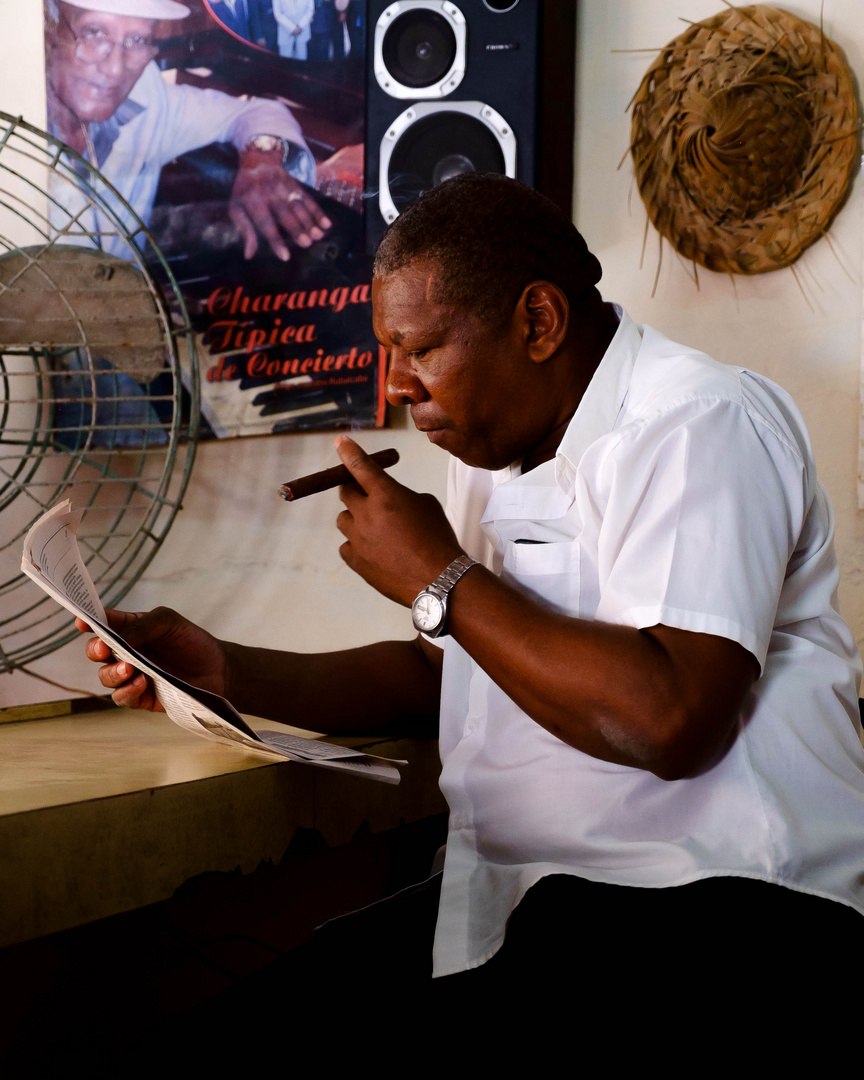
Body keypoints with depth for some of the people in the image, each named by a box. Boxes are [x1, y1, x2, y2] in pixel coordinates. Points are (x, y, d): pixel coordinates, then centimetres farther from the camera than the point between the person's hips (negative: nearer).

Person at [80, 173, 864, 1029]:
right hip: (521, 895, 8)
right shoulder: (496, 451, 17)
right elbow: (438, 679, 22)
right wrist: (222, 673, 7)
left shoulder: (698, 426, -13)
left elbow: (670, 724, -26)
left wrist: (438, 579, -14)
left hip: (708, 902, -8)